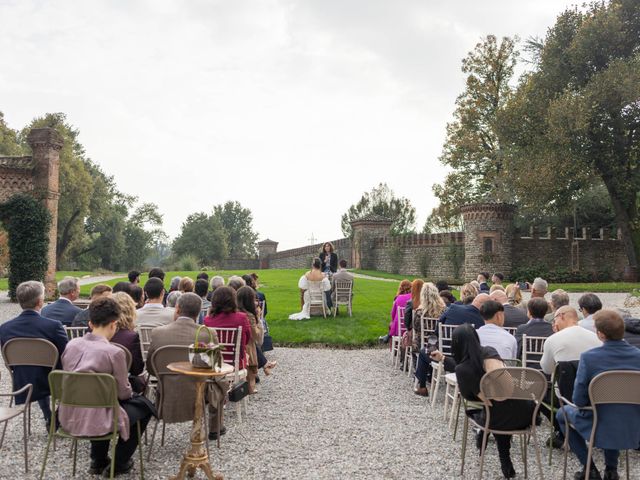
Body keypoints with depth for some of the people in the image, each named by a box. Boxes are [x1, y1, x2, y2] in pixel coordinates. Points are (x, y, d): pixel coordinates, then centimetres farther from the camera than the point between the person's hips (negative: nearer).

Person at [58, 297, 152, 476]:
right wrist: (131, 392, 15)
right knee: (144, 407, 17)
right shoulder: (114, 352, -18)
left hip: (67, 418, 7)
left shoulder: (71, 344, -1)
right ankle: (118, 464, 24)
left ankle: (98, 461, 40)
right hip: (95, 422, -6)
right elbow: (123, 393, -9)